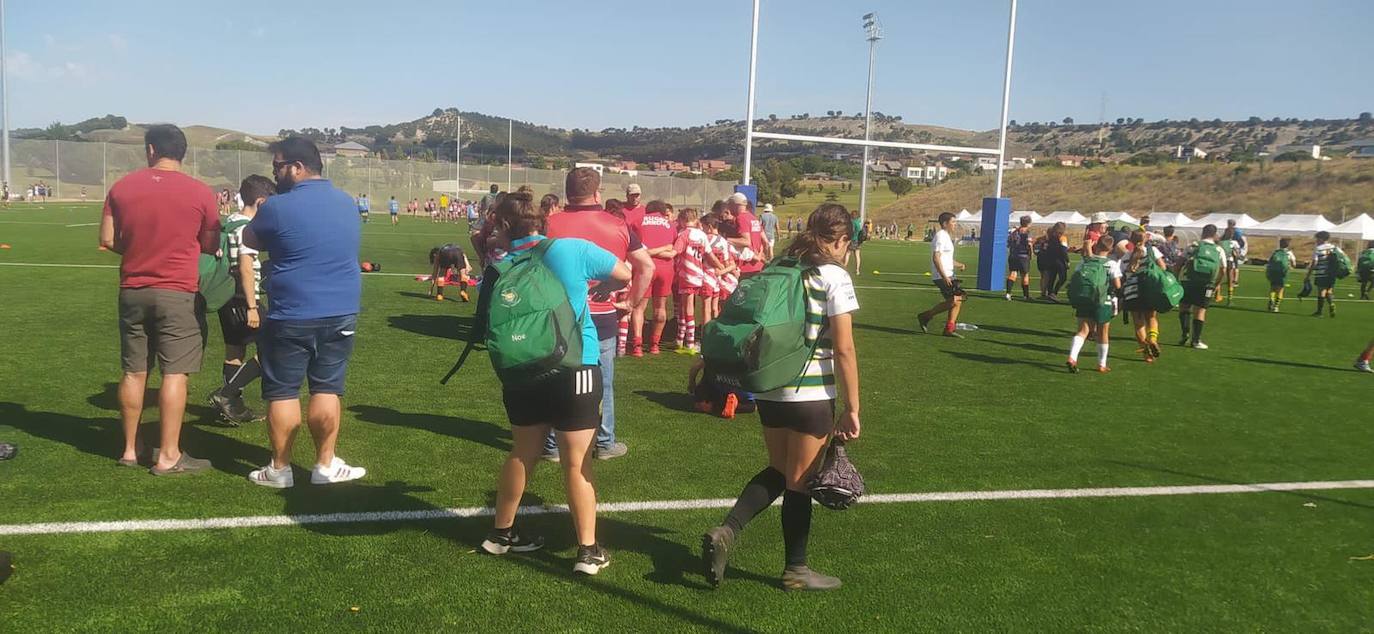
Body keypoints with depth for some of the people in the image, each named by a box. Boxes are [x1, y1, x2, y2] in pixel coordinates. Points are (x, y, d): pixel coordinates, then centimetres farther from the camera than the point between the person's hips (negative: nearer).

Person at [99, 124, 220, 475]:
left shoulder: (121, 187, 2)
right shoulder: (200, 192, -7)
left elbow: (108, 239, 5)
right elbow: (211, 247, 0)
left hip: (132, 291, 4)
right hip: (178, 294, -4)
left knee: (133, 372, 13)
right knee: (174, 373, -1)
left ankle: (131, 449, 22)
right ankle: (168, 456, 0)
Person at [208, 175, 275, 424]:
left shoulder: (229, 221, 14)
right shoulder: (247, 226, -14)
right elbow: (245, 267, -21)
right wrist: (252, 307, -22)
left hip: (228, 298, 10)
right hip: (243, 300, -10)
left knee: (234, 353, 15)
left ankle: (232, 406, 23)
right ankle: (226, 393, -6)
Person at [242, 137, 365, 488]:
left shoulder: (278, 206, -11)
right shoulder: (346, 202, 7)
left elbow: (250, 240, 4)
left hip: (291, 317, -4)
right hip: (341, 314, 5)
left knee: (282, 393, 7)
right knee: (327, 389, 11)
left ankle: (279, 469, 14)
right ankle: (326, 464, 16)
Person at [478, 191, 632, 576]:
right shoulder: (572, 249, -8)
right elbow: (623, 274, 2)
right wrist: (593, 290, 20)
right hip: (575, 369, -4)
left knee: (523, 453, 21)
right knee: (578, 462, 3)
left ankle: (501, 534, 33)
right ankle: (588, 551, 9)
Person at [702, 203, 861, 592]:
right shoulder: (835, 276, -10)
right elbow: (844, 349, -13)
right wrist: (852, 409, -8)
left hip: (768, 389, 6)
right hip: (811, 394, -6)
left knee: (778, 472, 21)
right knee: (799, 480, 8)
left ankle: (725, 532, 5)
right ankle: (795, 570, 23)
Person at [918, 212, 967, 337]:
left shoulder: (946, 236, 19)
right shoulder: (941, 236, -13)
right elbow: (936, 258, -21)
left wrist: (958, 265, 12)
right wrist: (944, 276, -25)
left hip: (948, 275, 10)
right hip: (942, 276, -10)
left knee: (958, 299, 6)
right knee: (953, 301, -15)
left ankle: (949, 329, 9)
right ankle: (925, 317, -2)